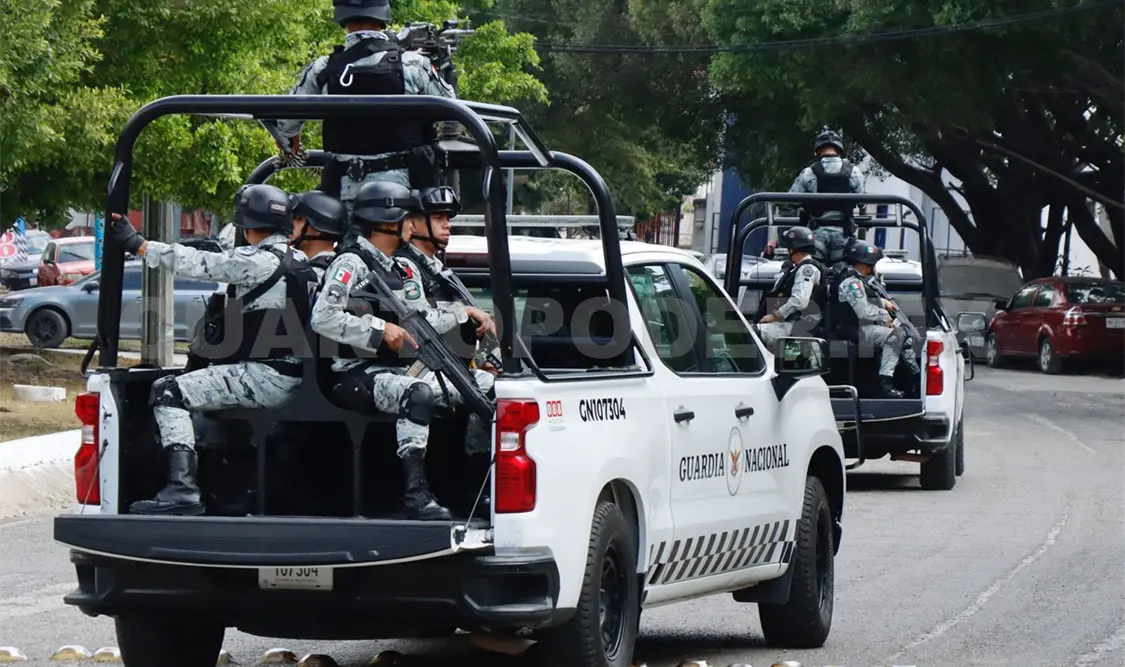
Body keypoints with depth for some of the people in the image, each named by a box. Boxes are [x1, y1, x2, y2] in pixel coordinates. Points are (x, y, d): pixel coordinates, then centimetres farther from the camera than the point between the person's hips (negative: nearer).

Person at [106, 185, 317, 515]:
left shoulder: (257, 261, -12)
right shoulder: (300, 262, 13)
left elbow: (195, 263, -10)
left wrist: (138, 244, -4)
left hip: (264, 377, -10)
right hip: (294, 378, 10)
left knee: (168, 392, -11)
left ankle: (182, 489, -25)